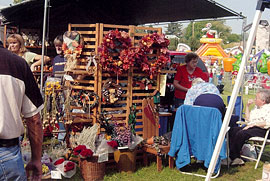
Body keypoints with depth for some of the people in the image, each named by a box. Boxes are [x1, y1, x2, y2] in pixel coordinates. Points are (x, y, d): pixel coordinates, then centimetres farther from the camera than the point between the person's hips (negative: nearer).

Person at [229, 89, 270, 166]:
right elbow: (248, 119, 27)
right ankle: (236, 158, -23)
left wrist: (253, 124, -20)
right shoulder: (256, 107, 22)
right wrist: (248, 106, 18)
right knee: (232, 130, -14)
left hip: (261, 130, -9)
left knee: (241, 134, -32)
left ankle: (232, 156, -20)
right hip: (251, 127, 9)